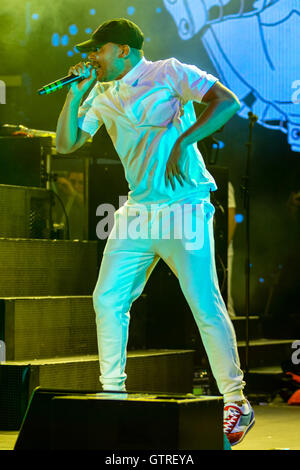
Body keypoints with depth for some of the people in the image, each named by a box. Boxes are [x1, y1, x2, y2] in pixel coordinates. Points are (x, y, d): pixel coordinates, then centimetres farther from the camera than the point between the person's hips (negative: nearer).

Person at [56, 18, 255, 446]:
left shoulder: (167, 73, -4)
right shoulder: (103, 97, 15)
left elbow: (226, 101, -14)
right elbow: (66, 143, 15)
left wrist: (183, 142, -23)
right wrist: (77, 92, 5)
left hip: (185, 209, -7)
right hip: (137, 212, 7)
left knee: (206, 306, -9)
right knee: (108, 299, 2)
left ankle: (236, 402, -2)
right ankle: (113, 392, 13)